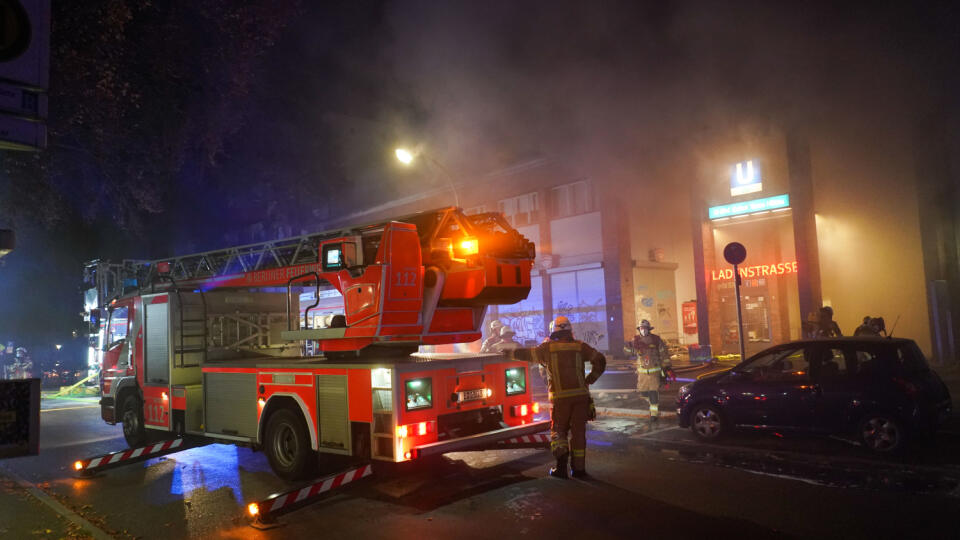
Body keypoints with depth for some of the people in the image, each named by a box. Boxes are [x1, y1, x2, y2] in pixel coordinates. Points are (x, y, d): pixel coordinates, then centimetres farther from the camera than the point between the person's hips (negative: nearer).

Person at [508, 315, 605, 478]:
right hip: (580, 395, 2)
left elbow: (526, 354, 9)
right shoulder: (580, 346, 5)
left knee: (558, 431, 11)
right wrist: (590, 380, 9)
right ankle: (578, 468, 11)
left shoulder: (548, 347, 0)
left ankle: (561, 465, -3)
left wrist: (509, 353, 25)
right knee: (578, 432, 9)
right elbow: (600, 360, 4)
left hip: (560, 397, -1)